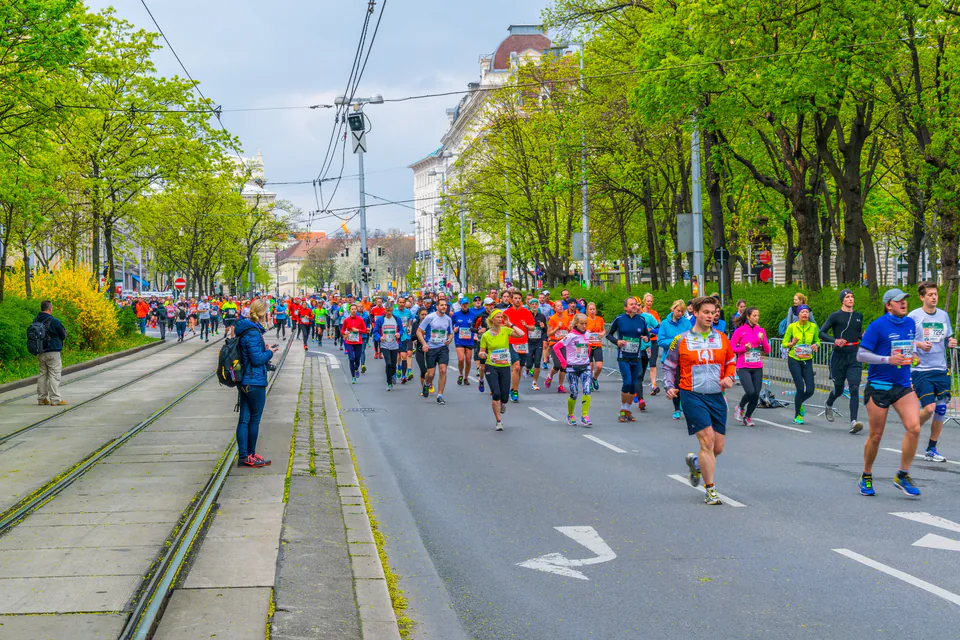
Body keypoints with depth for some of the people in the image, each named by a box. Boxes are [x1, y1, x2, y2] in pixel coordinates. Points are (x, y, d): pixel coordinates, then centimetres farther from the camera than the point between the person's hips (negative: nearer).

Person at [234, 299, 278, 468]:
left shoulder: (244, 329, 9)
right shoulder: (253, 332, -20)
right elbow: (257, 359, -21)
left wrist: (264, 349, 10)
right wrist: (269, 352, -5)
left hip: (244, 381, 9)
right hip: (255, 381, -9)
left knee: (244, 419, 10)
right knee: (255, 419, 3)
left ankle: (244, 456, 14)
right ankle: (250, 456, 12)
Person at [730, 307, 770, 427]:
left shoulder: (761, 331, 9)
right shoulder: (740, 330, -2)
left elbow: (767, 351, 9)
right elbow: (731, 348, -1)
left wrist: (763, 340, -8)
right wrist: (744, 348, -14)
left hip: (757, 368, 4)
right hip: (743, 367, -4)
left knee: (756, 394, -1)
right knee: (750, 392, -19)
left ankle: (747, 417, 19)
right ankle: (740, 407, 11)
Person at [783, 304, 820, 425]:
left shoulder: (813, 326, 0)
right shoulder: (792, 327, -5)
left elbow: (817, 341, 13)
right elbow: (784, 344, 0)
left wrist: (816, 345, -10)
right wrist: (792, 343, -20)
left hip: (807, 361, 3)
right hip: (794, 360, -3)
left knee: (810, 390, -4)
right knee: (800, 388, -11)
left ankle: (799, 403, 31)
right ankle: (797, 416, 8)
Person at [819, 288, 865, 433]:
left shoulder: (858, 316, 11)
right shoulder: (835, 316, -3)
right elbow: (822, 333, -7)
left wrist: (864, 335, 3)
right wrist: (834, 340, -23)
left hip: (854, 357, 2)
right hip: (839, 356, -2)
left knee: (854, 389, -13)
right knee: (838, 389, 10)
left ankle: (853, 422, -20)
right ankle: (828, 406, 45)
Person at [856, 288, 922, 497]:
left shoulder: (910, 323, 8)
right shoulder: (877, 325, -10)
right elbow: (861, 355, -11)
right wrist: (887, 360, -21)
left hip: (903, 385, 5)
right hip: (878, 386, -4)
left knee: (914, 428, -14)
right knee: (875, 436, 3)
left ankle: (903, 476, 1)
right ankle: (866, 477, 24)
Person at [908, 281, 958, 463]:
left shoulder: (944, 315, 10)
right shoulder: (913, 316, -4)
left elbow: (947, 339, 19)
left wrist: (951, 343, -3)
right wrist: (919, 344, -18)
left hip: (941, 369, 5)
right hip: (921, 370, -5)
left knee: (941, 410, 2)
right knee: (929, 408, -14)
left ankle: (931, 450, 15)